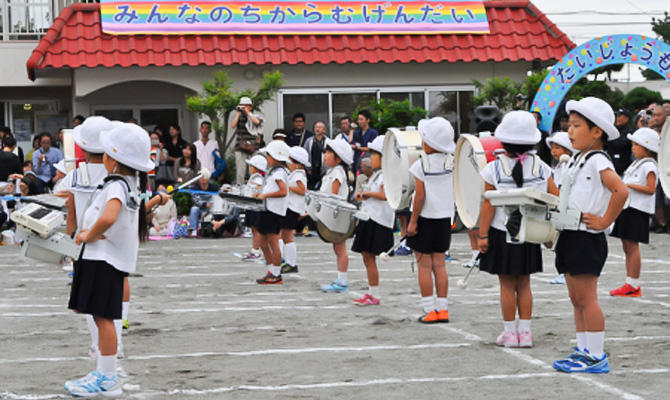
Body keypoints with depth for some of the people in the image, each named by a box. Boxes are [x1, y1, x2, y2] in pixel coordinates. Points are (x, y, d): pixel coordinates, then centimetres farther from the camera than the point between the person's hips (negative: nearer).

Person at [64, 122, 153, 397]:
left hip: (104, 259, -10)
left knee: (103, 316, -6)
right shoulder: (130, 183, 13)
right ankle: (103, 373, 21)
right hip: (106, 258, 10)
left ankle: (108, 380, -2)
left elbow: (108, 218, -37)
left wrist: (89, 235, -20)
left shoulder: (116, 186, -18)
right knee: (102, 317, 14)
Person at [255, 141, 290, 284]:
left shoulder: (279, 172, -14)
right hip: (266, 210, 11)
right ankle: (271, 271, 21)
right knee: (263, 242, 13)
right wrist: (261, 194, 12)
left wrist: (266, 195, -20)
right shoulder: (272, 171, 19)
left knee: (273, 242, -6)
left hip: (274, 212, -11)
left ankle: (276, 275, -2)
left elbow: (283, 191, -24)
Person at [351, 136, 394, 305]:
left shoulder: (386, 174, -12)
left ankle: (374, 295, -3)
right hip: (369, 219, 10)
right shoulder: (376, 174, 19)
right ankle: (372, 292, 17)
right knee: (367, 257, 11)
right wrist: (362, 195, 8)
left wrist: (367, 193, -16)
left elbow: (385, 195, -24)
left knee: (369, 257, -8)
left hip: (378, 221, -10)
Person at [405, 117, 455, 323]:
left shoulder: (421, 165, -14)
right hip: (444, 219, 5)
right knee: (439, 265, 10)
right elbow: (453, 192, 5)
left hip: (425, 219, -5)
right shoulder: (450, 163, 1)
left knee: (424, 266, 1)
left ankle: (429, 311, 1)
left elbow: (420, 196, -15)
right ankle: (442, 309, 11)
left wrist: (412, 221, -10)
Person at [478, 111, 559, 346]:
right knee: (524, 284, 13)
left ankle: (509, 333, 8)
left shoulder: (494, 170, -12)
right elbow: (556, 199, -3)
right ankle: (525, 332, 14)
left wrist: (483, 234, -6)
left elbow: (488, 205, -10)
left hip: (502, 234, -3)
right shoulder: (541, 168, -3)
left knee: (507, 285, 4)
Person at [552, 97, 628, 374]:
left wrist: (604, 221, -21)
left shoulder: (598, 162, -14)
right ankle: (584, 350, 19)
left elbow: (621, 191, -26)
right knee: (576, 299, 12)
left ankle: (597, 357, -2)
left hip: (588, 239, -9)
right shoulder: (578, 161, 15)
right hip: (571, 237, 9)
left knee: (586, 299, -6)